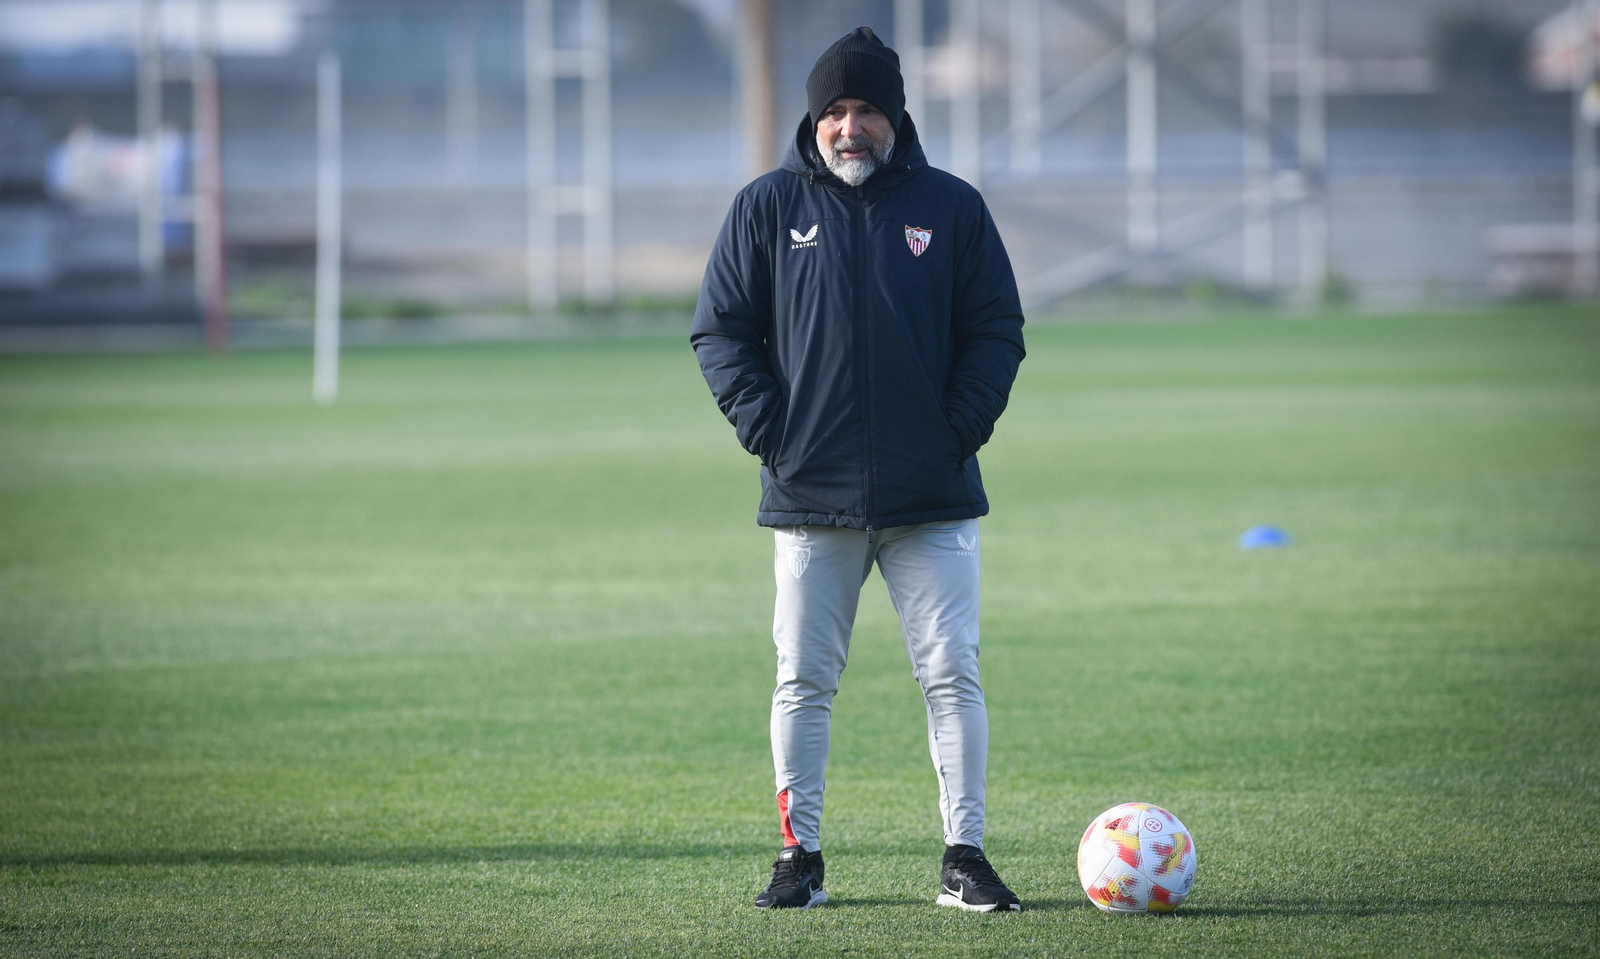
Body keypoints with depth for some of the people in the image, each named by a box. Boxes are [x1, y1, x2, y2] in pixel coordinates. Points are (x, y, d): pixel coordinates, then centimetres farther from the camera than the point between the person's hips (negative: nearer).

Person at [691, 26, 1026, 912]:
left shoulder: (951, 208, 6)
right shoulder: (767, 208, 5)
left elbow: (996, 330, 8)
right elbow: (721, 332, 6)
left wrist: (962, 427, -4)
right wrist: (767, 429, -5)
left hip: (931, 499, 0)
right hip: (810, 496, 0)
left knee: (952, 675, -4)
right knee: (803, 683, 3)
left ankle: (964, 857, 1)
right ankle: (799, 857, 10)